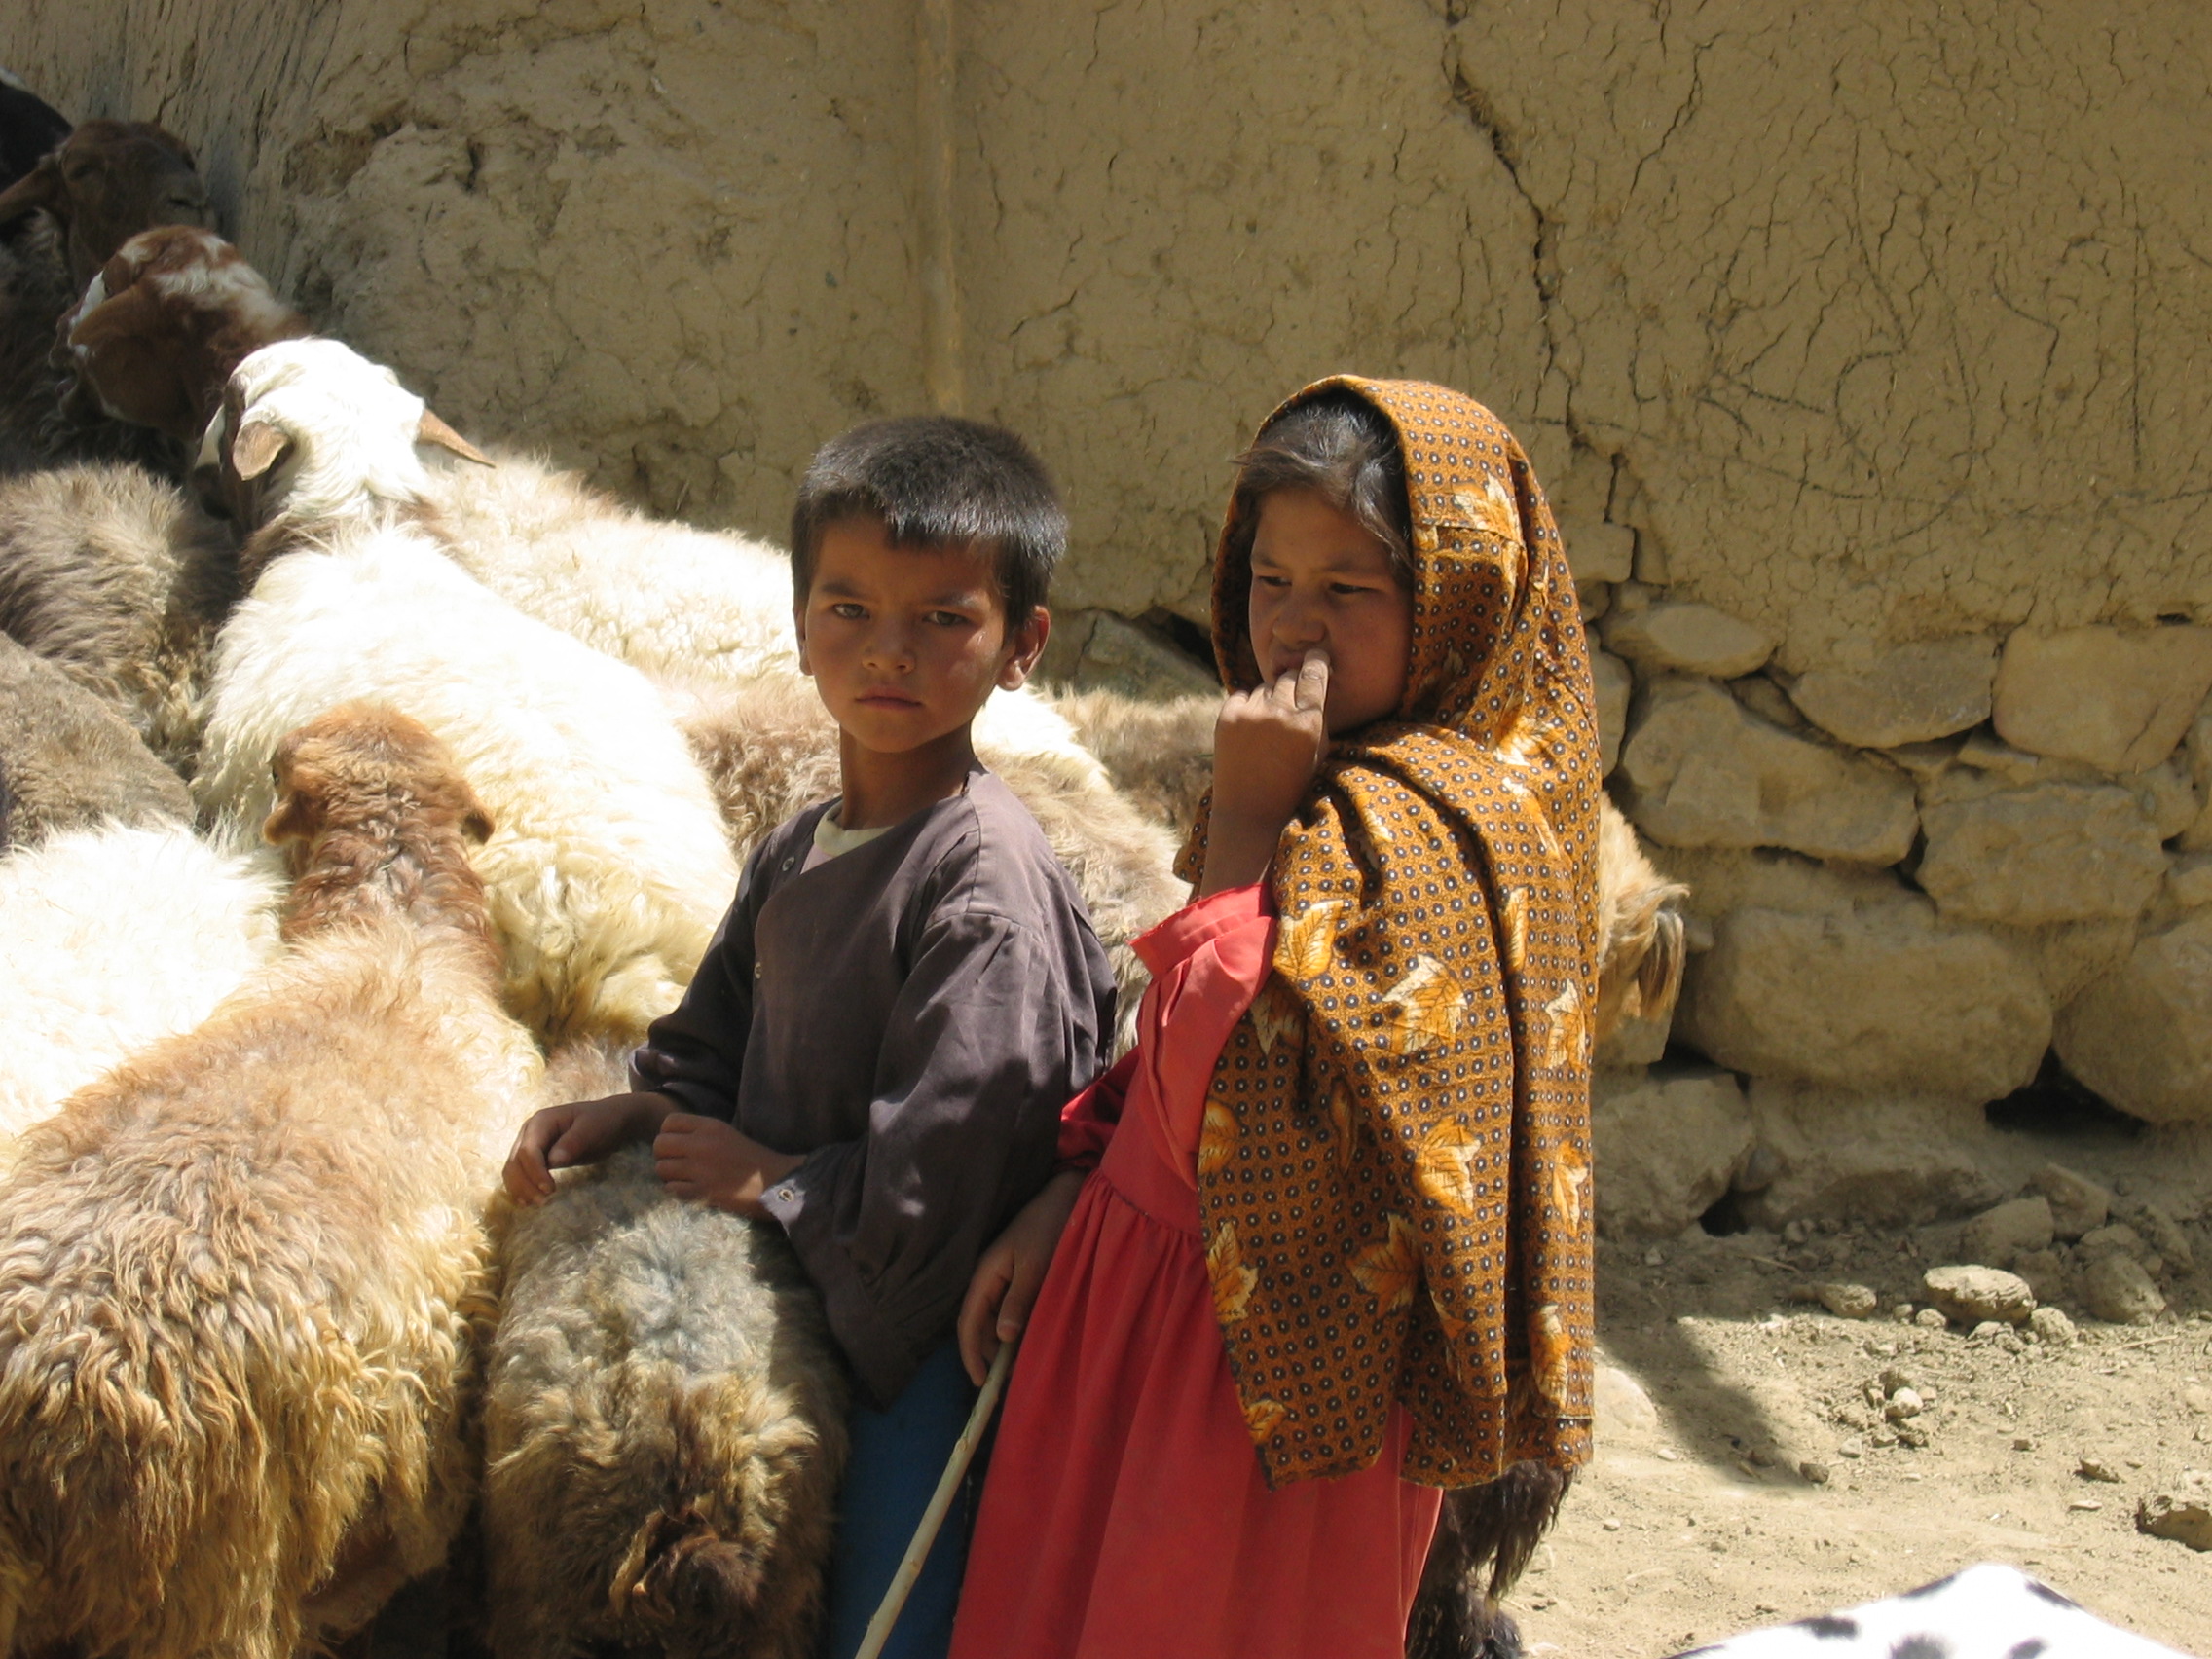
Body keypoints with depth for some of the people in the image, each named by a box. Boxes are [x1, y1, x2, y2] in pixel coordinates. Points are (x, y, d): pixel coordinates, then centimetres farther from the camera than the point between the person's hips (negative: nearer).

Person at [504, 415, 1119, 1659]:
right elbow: (716, 1053, 19)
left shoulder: (989, 882, -21)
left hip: (923, 1341, -8)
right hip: (801, 1315, 8)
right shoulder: (797, 855, 7)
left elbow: (925, 1197, -24)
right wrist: (632, 1114, 0)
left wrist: (770, 1181, -12)